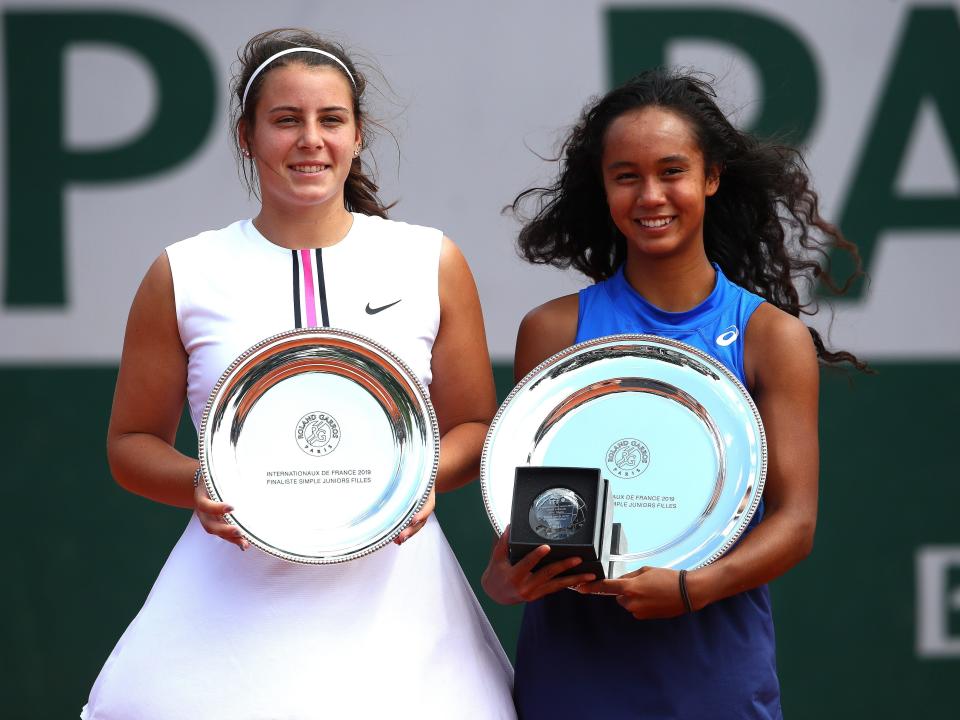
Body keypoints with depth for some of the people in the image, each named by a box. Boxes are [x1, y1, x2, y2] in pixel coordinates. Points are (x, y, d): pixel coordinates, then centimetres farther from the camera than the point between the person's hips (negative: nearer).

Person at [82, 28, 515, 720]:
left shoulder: (432, 263, 6)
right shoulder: (184, 276, 4)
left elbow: (475, 428, 11)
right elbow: (132, 444, 10)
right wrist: (198, 486, -11)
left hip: (389, 591, 1)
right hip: (235, 599, 0)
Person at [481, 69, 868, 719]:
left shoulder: (773, 336, -1)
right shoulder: (554, 330, 2)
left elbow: (795, 520, -6)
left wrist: (689, 589, -22)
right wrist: (505, 574, -19)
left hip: (716, 666, -1)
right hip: (573, 660, 1)